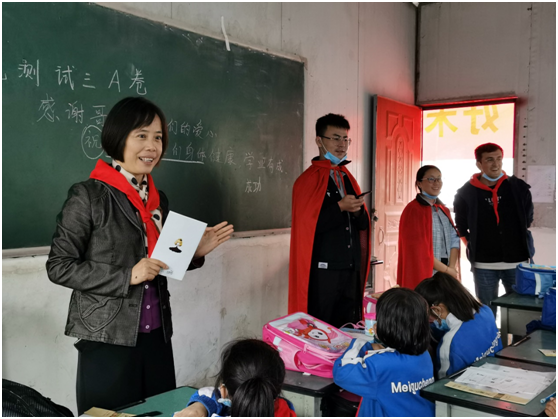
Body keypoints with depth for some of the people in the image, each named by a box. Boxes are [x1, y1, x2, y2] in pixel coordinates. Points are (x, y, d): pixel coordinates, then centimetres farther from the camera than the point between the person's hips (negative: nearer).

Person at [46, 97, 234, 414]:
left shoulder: (158, 199, 10)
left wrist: (197, 251, 1)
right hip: (108, 338, -6)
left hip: (157, 336, 6)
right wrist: (127, 276, -19)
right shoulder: (89, 195, -10)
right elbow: (59, 267, -10)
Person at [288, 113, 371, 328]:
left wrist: (357, 211, -9)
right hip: (322, 269, -7)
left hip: (350, 268, 7)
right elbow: (306, 225, -16)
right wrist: (340, 207, -19)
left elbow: (362, 225, 13)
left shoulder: (347, 178, 15)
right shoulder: (308, 179, -7)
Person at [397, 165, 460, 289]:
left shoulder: (444, 210, 14)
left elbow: (454, 240, 7)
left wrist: (452, 268, -8)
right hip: (424, 276, -6)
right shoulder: (413, 210, -9)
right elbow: (418, 248, -14)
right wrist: (447, 270, -10)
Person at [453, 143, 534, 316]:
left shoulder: (519, 188, 2)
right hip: (484, 265, -1)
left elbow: (528, 219, 13)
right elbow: (461, 227, 11)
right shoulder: (466, 193, -1)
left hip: (517, 262, 1)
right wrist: (473, 247, 6)